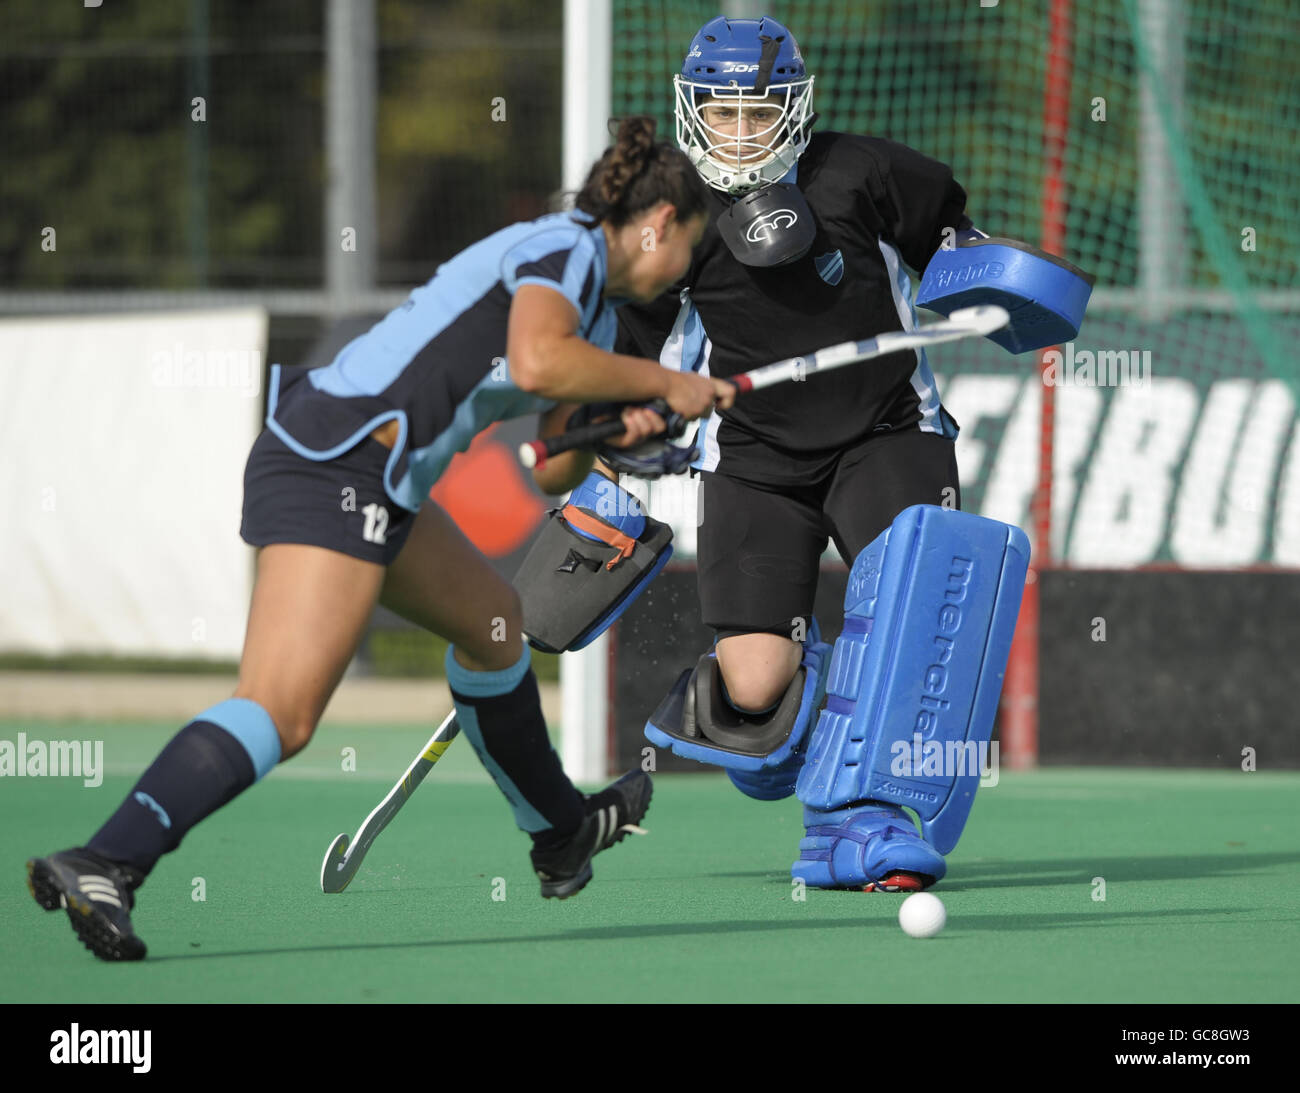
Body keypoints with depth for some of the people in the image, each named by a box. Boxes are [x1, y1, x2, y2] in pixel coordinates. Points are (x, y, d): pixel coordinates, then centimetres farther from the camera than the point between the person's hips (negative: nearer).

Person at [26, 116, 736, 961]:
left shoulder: (599, 312, 23)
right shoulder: (563, 248, -6)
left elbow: (553, 471, 26)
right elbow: (536, 361, -27)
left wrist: (610, 433, 5)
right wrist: (662, 383, -14)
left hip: (372, 480, 11)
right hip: (334, 468, -11)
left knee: (495, 621, 30)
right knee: (281, 717, -21)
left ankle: (561, 832, 48)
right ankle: (100, 868, -31)